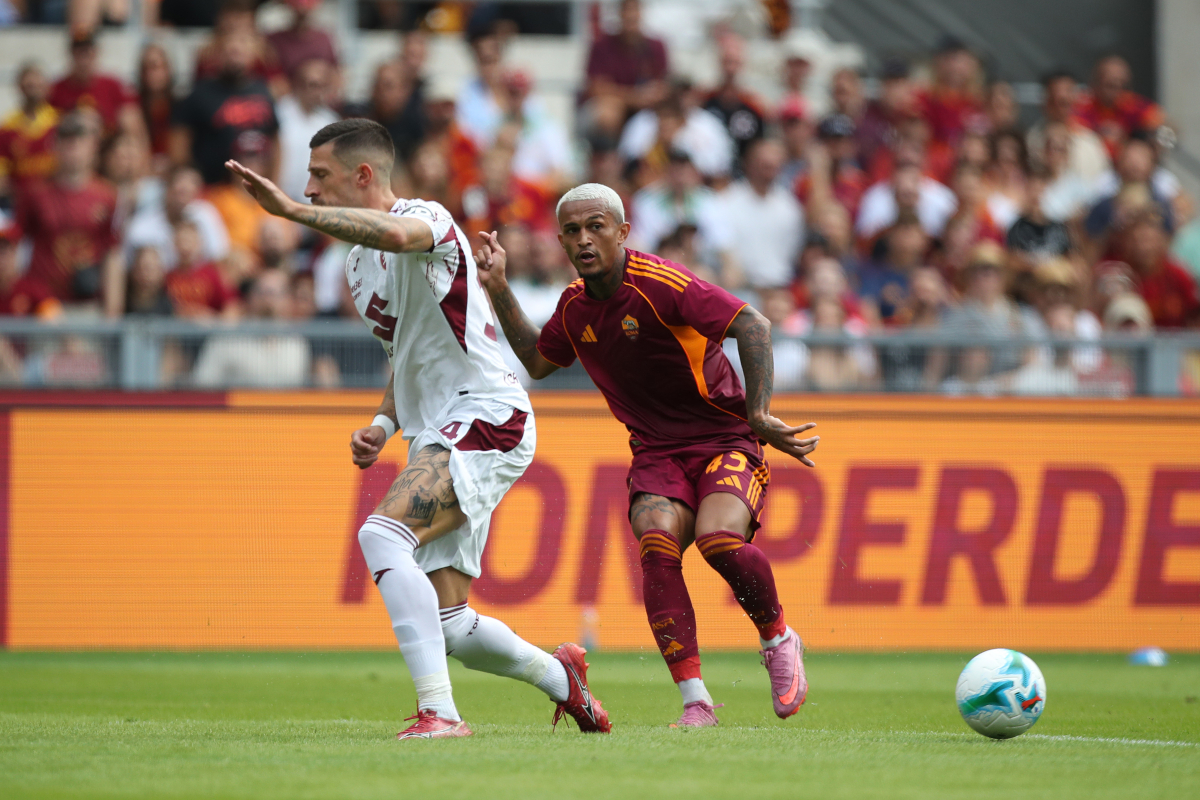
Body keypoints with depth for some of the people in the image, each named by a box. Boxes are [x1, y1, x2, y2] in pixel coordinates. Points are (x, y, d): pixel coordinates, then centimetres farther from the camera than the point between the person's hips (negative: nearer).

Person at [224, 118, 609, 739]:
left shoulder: (429, 219, -10)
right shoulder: (359, 265, 19)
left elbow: (394, 233, -37)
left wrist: (291, 209, -38)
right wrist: (382, 426, 13)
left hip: (484, 416, -10)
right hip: (438, 433, 10)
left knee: (382, 535, -29)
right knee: (448, 626, 7)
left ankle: (439, 711, -32)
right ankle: (559, 676, 34)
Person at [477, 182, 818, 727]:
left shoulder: (660, 284, -17)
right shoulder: (575, 305, 5)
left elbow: (752, 326, -22)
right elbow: (537, 361, 26)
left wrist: (758, 415, -29)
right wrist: (499, 290, 17)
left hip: (724, 440, -5)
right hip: (656, 452, 5)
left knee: (719, 538, -31)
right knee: (657, 541, -25)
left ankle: (778, 639, 1)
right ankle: (695, 701, -25)